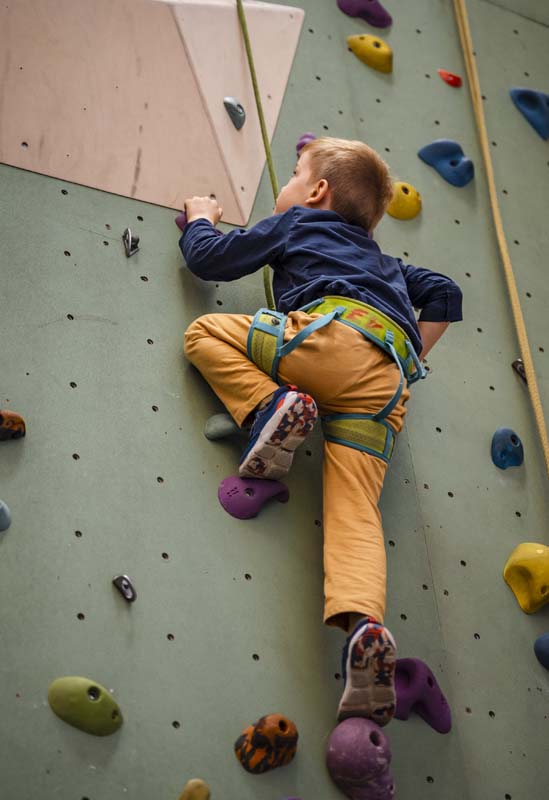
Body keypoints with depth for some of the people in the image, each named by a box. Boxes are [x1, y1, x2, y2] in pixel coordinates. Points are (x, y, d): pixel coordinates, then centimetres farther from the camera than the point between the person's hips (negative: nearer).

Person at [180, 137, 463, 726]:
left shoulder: (295, 223, 24)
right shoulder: (379, 259, 41)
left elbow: (207, 258, 21)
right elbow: (444, 293, 39)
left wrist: (200, 220, 42)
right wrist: (411, 356, 40)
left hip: (338, 331, -5)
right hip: (391, 380, 6)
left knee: (206, 332, 9)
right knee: (354, 507, -7)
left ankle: (271, 405, -15)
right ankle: (364, 621, -31)